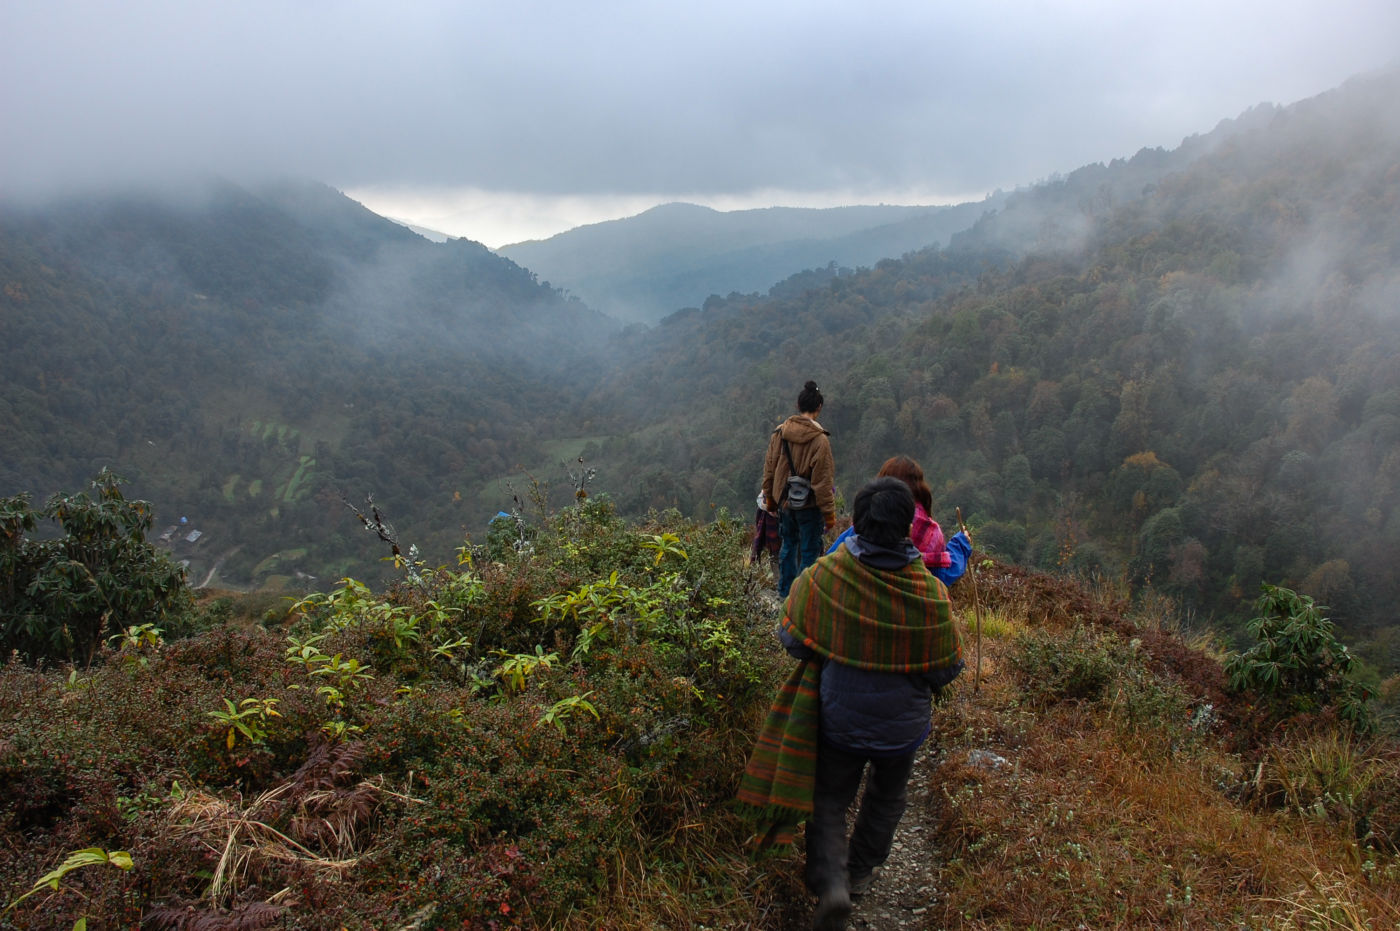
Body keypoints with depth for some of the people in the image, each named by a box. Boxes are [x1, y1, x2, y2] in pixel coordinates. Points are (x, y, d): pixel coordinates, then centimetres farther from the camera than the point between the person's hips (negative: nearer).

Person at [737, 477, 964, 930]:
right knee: (886, 797, 27)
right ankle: (859, 872, 42)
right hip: (901, 722, 1)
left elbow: (792, 639, -9)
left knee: (829, 800, 17)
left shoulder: (822, 577, -22)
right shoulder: (930, 594, -22)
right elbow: (946, 670, -10)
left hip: (838, 718, 0)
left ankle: (830, 882, -2)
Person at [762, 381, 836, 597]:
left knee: (788, 545, 22)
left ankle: (785, 590, 32)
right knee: (809, 551, 8)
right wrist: (829, 512, -9)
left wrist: (770, 498, 19)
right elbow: (823, 480, -16)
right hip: (809, 505, -5)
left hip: (785, 501, 5)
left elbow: (769, 468, 6)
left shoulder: (779, 433, -3)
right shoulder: (819, 439, -19)